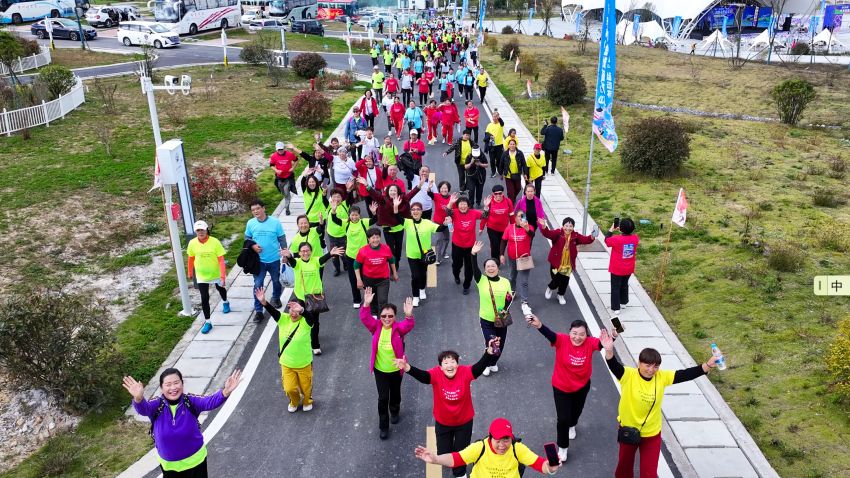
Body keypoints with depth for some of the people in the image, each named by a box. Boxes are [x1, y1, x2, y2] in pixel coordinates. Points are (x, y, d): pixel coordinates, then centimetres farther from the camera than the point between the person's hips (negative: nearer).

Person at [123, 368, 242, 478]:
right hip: (168, 464, 1)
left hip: (195, 460, -1)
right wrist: (138, 398, -62)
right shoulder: (157, 405, -16)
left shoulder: (190, 401, -18)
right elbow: (143, 408, -37)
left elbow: (209, 401, -35)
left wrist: (225, 392, -57)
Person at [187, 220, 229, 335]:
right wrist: (190, 272, 11)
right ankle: (207, 322, 10)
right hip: (201, 276, 1)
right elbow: (191, 259, 1)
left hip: (216, 274, -1)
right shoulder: (192, 243, -14)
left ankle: (225, 302, 60)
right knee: (204, 299, -2)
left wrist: (223, 276, -28)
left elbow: (221, 260, -22)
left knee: (220, 289, 28)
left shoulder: (215, 242, -23)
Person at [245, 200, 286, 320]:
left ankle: (276, 298, 49)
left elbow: (282, 239, -5)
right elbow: (247, 238, 6)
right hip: (258, 260, 0)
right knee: (258, 285, -1)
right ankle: (258, 311, 8)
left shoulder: (275, 222, -13)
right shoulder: (250, 223, -8)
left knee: (276, 281, 20)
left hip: (274, 259, 0)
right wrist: (253, 246, -15)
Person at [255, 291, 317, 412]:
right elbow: (273, 312, -24)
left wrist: (301, 310, -62)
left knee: (306, 386, 16)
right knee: (289, 388, 9)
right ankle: (294, 402, 43)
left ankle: (307, 401, 50)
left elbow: (313, 318, -41)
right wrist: (264, 302, -45)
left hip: (304, 364, -2)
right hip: (286, 363, 2)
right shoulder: (283, 319, -8)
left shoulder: (305, 322, -18)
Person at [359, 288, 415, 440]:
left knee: (395, 394, 22)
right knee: (383, 398, 3)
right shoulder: (376, 327, -11)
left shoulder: (398, 328, -17)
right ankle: (384, 427, 19)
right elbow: (365, 318, -27)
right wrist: (366, 304, -45)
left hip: (396, 369, 0)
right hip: (380, 369, 0)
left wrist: (409, 315, -60)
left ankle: (394, 412, 53)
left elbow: (409, 325, -37)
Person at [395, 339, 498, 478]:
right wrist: (407, 368, -65)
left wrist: (489, 352, -61)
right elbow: (421, 375, -43)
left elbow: (480, 367, -42)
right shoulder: (436, 374, -26)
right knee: (443, 453, 18)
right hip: (442, 422, 0)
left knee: (461, 451, 19)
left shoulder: (465, 372, -26)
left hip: (464, 421, 0)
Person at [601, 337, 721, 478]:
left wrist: (708, 365, -26)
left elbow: (685, 374, -14)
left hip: (652, 433, 1)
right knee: (625, 465, 24)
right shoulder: (629, 375, -23)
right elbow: (614, 366, -40)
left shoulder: (661, 377, -12)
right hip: (629, 430, -1)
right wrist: (609, 350, -62)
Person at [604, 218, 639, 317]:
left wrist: (611, 229, 1)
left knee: (615, 288, 8)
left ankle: (615, 308, 10)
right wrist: (623, 230, 2)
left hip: (617, 269, -5)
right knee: (624, 285, 27)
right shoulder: (635, 238, -13)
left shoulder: (616, 239, -27)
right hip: (629, 269, 5)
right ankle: (623, 301, 45)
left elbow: (606, 240, -8)